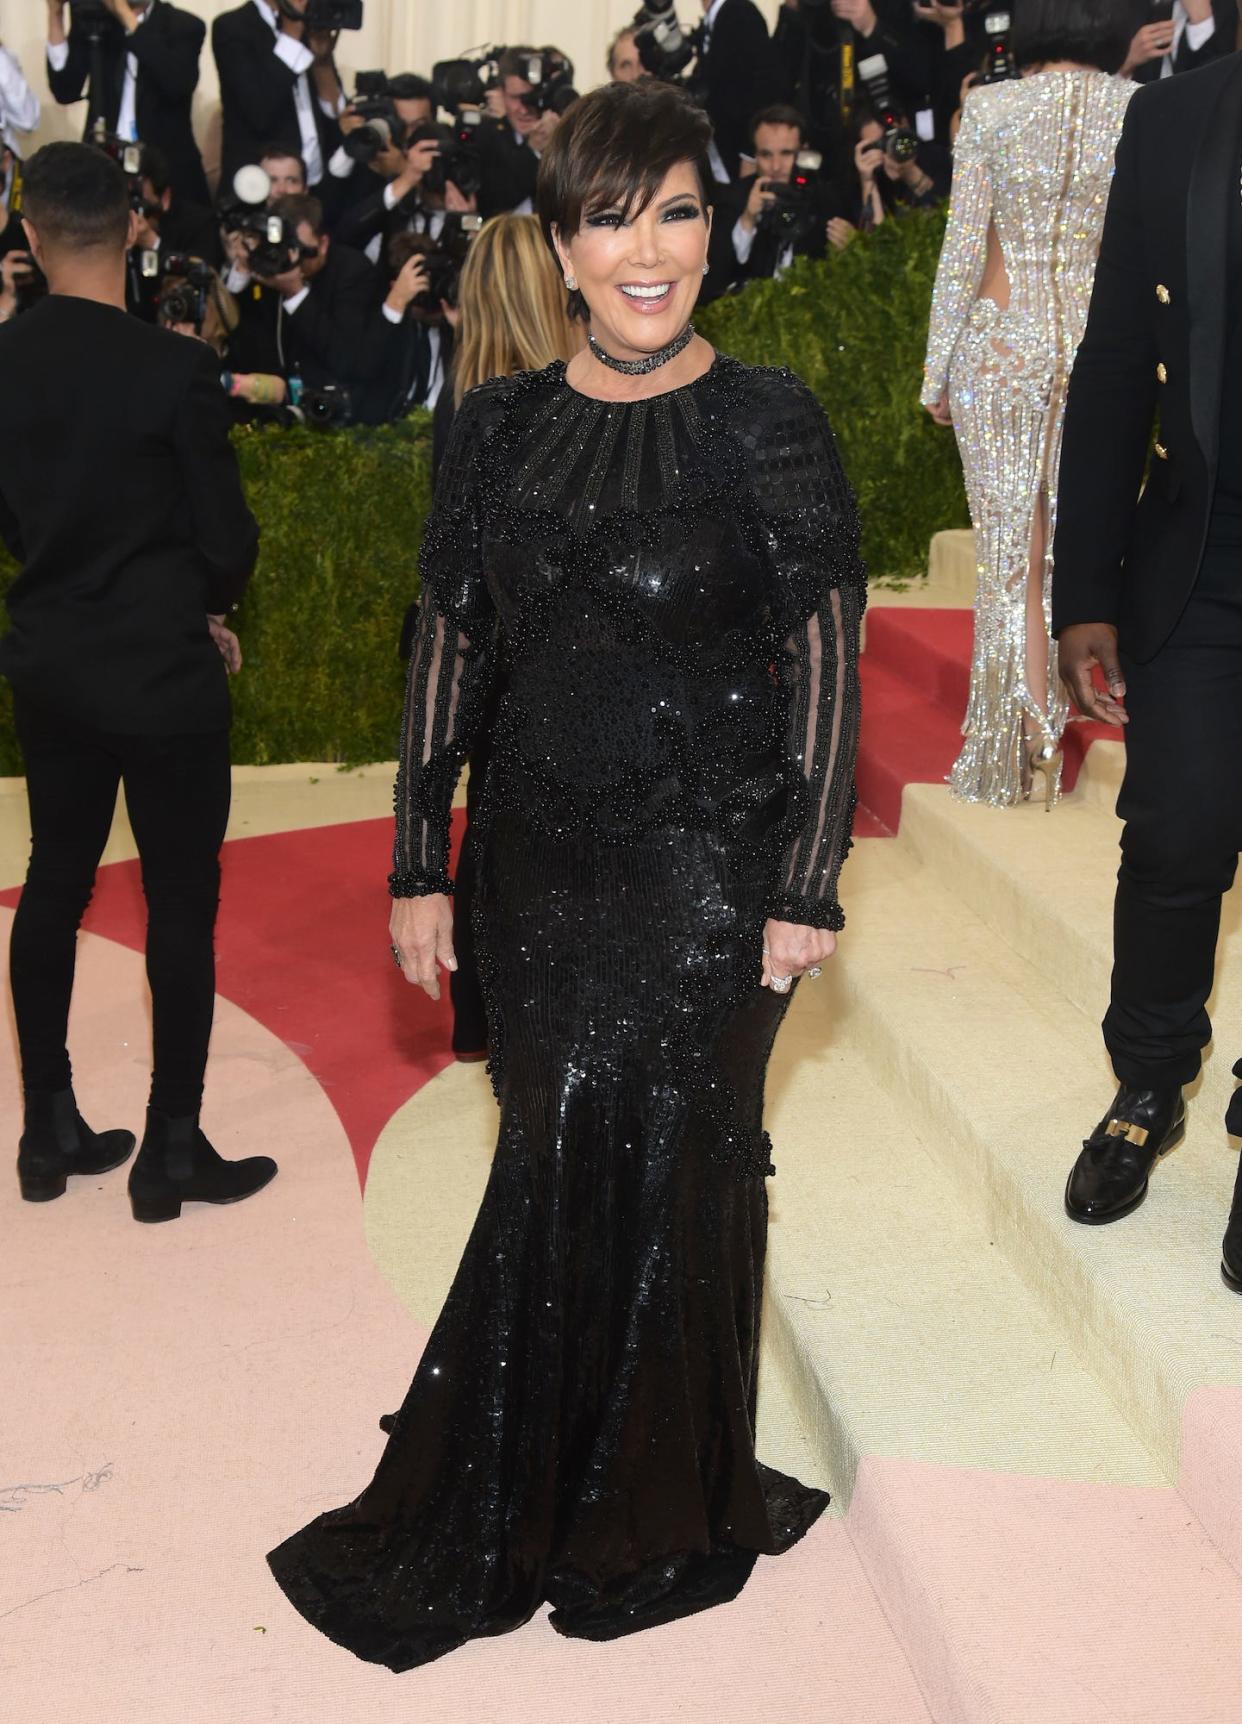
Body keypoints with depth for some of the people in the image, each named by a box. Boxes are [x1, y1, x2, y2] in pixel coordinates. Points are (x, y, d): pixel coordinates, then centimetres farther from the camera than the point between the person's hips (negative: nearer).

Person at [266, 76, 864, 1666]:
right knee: (555, 1166, 12)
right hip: (538, 864, 3)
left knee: (672, 1172, 6)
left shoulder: (769, 427, -6)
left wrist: (806, 888, -9)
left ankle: (666, 1518, 28)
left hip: (707, 868, -3)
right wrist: (418, 867, 4)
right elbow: (446, 646, 7)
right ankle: (517, 1502, 32)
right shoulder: (497, 428, 4)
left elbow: (827, 666, -7)